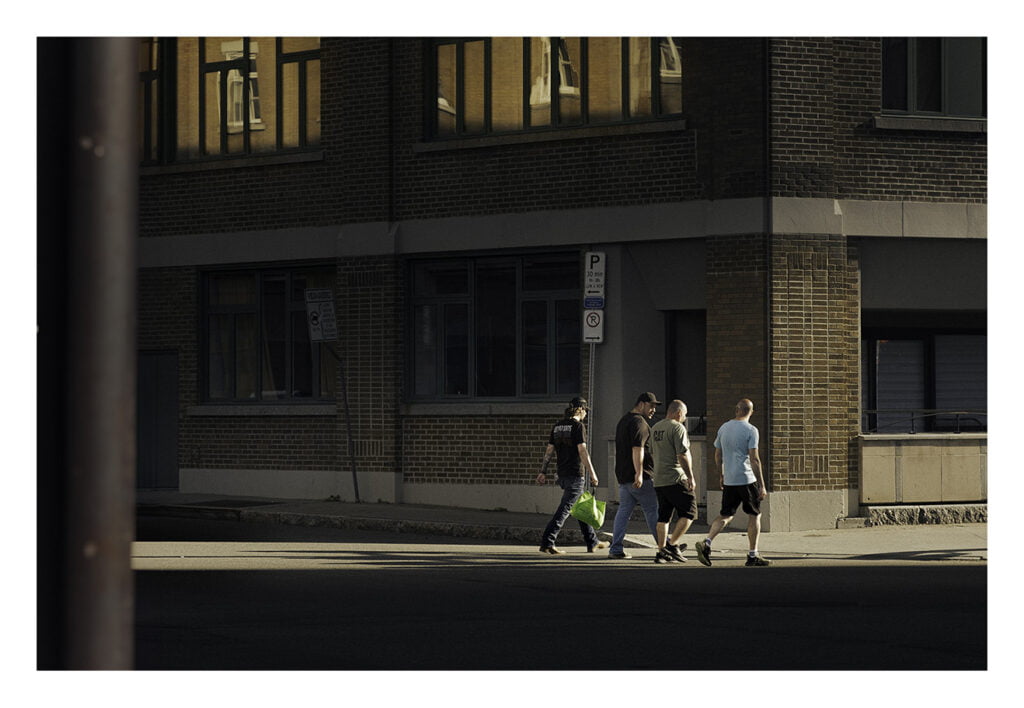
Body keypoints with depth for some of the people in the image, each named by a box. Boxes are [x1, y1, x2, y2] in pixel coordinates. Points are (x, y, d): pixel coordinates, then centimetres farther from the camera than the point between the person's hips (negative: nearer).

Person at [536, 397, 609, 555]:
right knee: (565, 508, -9)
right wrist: (592, 473, -14)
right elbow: (582, 451, -16)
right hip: (575, 474, -8)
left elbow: (549, 450, 12)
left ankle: (592, 542, 25)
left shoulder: (558, 426, 12)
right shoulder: (578, 425, -11)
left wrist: (543, 472, 15)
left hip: (562, 475, 8)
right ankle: (547, 543, -15)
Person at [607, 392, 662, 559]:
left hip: (623, 476, 9)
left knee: (624, 511, 6)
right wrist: (639, 473, -30)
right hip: (640, 478, -9)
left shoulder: (623, 421, 20)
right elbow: (637, 448, -23)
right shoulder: (639, 423, -12)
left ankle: (616, 549, 0)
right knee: (653, 511, -1)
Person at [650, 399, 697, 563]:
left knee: (663, 516, 10)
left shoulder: (655, 428, 16)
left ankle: (661, 552, 8)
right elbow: (683, 454, -17)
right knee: (688, 513, -2)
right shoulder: (677, 428, -11)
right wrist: (691, 477, -13)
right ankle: (672, 545, -10)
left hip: (659, 481, 8)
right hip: (675, 479, -8)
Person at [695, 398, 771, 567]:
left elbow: (718, 455, 16)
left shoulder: (723, 428, 8)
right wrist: (761, 486, -12)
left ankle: (706, 543, -10)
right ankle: (753, 555, 9)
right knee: (754, 515, 8)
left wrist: (721, 476, 30)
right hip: (747, 480, -5)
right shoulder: (750, 430, -10)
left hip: (728, 480, 5)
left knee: (726, 515, 11)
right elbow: (754, 459, -14)